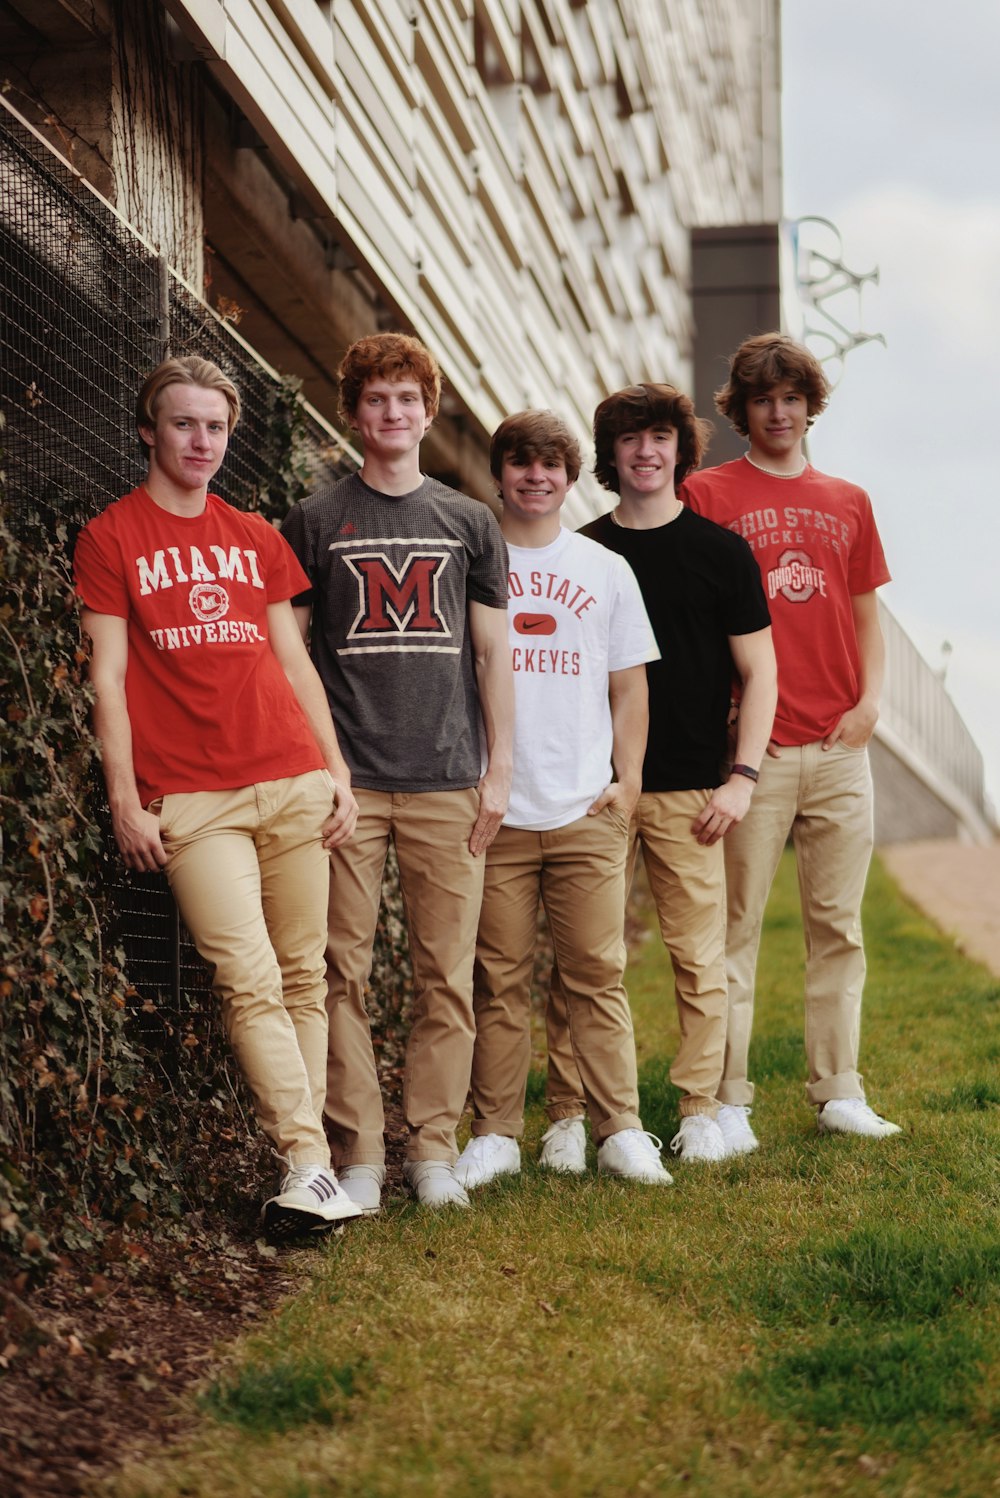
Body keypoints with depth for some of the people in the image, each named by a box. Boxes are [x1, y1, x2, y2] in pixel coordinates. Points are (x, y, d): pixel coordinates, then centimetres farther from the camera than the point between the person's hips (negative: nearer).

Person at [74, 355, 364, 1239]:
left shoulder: (256, 538, 17)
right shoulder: (112, 538, 6)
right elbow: (107, 676, 1)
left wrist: (337, 769, 11)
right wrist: (126, 800, -5)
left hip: (293, 781, 4)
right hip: (190, 796, -4)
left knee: (304, 974, 2)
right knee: (249, 978, -13)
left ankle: (305, 1162, 6)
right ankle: (310, 1166, -14)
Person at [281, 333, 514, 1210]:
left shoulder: (469, 523, 12)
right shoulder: (317, 523, 8)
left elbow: (493, 652, 12)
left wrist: (500, 768, 5)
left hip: (448, 780, 1)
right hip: (344, 780, -1)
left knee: (448, 974, 1)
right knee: (344, 973, -2)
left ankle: (434, 1148, 10)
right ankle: (357, 1153, 5)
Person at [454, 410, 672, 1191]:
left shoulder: (605, 570, 12)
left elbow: (628, 687, 13)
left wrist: (627, 780, 3)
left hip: (588, 811, 1)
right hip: (494, 808, -1)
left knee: (598, 974, 0)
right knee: (499, 979, 2)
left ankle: (621, 1129, 5)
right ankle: (496, 1134, 9)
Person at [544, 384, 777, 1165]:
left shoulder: (721, 551, 5)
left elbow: (759, 671, 5)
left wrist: (743, 775, -5)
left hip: (692, 791, -1)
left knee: (700, 956, 1)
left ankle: (701, 1109, 13)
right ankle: (570, 1114, 7)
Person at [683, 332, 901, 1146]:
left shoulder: (848, 502, 16)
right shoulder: (709, 493, 4)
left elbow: (866, 613, 19)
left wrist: (870, 698, 3)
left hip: (841, 744, 4)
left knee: (838, 925, 7)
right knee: (736, 924, -3)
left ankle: (839, 1094, 14)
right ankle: (727, 1101, 2)